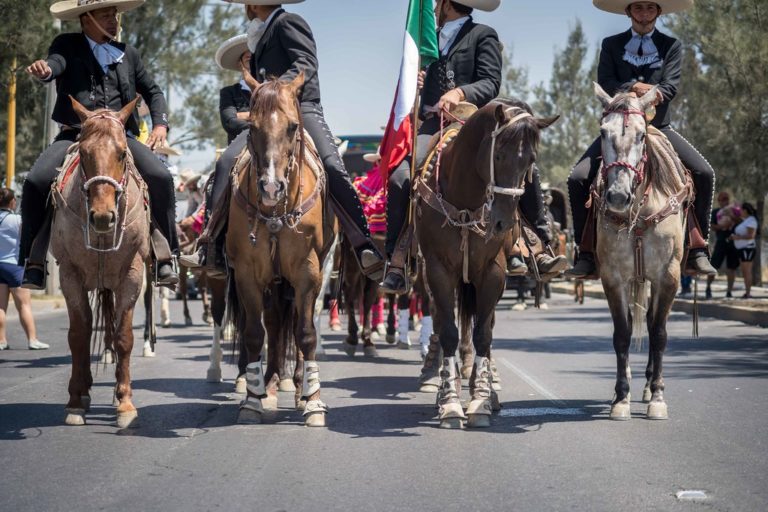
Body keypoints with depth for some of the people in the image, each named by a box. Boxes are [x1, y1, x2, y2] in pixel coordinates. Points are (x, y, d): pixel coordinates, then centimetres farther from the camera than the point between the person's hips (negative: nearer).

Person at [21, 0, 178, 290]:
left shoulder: (127, 54, 18)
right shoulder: (67, 46, 10)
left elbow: (152, 92, 24)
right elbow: (56, 63, -12)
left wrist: (160, 124, 5)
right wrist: (43, 69, -37)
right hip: (74, 135, -1)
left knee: (161, 178, -22)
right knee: (35, 181, -24)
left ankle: (164, 257, -13)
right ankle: (34, 261, -11)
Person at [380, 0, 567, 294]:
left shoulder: (483, 36, 9)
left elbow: (491, 84, -5)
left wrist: (460, 93, -23)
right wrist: (419, 83, 11)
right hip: (435, 125, 3)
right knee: (401, 178, -24)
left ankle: (541, 249, -13)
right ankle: (396, 264, -19)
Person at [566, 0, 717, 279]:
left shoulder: (671, 46, 8)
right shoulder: (611, 45, 8)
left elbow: (671, 87, -6)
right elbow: (605, 84, -6)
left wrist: (648, 96, -23)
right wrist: (635, 87, -22)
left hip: (657, 126, 0)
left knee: (704, 173, -19)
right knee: (578, 178, -21)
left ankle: (696, 252, -10)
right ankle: (587, 254, -14)